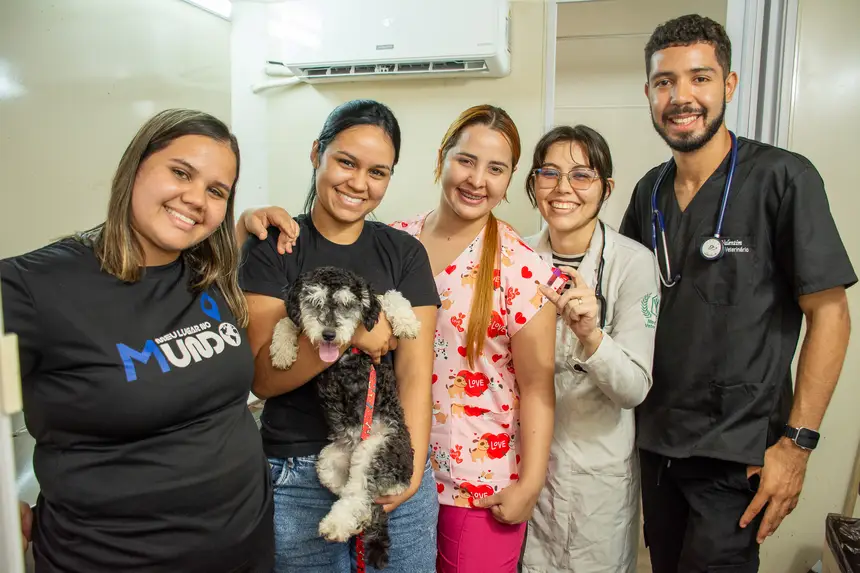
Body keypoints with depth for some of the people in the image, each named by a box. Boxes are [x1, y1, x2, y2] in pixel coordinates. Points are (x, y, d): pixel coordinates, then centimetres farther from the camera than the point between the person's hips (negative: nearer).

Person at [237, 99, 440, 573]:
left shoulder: (404, 253, 1)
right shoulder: (271, 248, -4)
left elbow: (415, 373, -5)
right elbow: (261, 376, -10)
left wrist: (412, 470, -16)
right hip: (298, 477, -1)